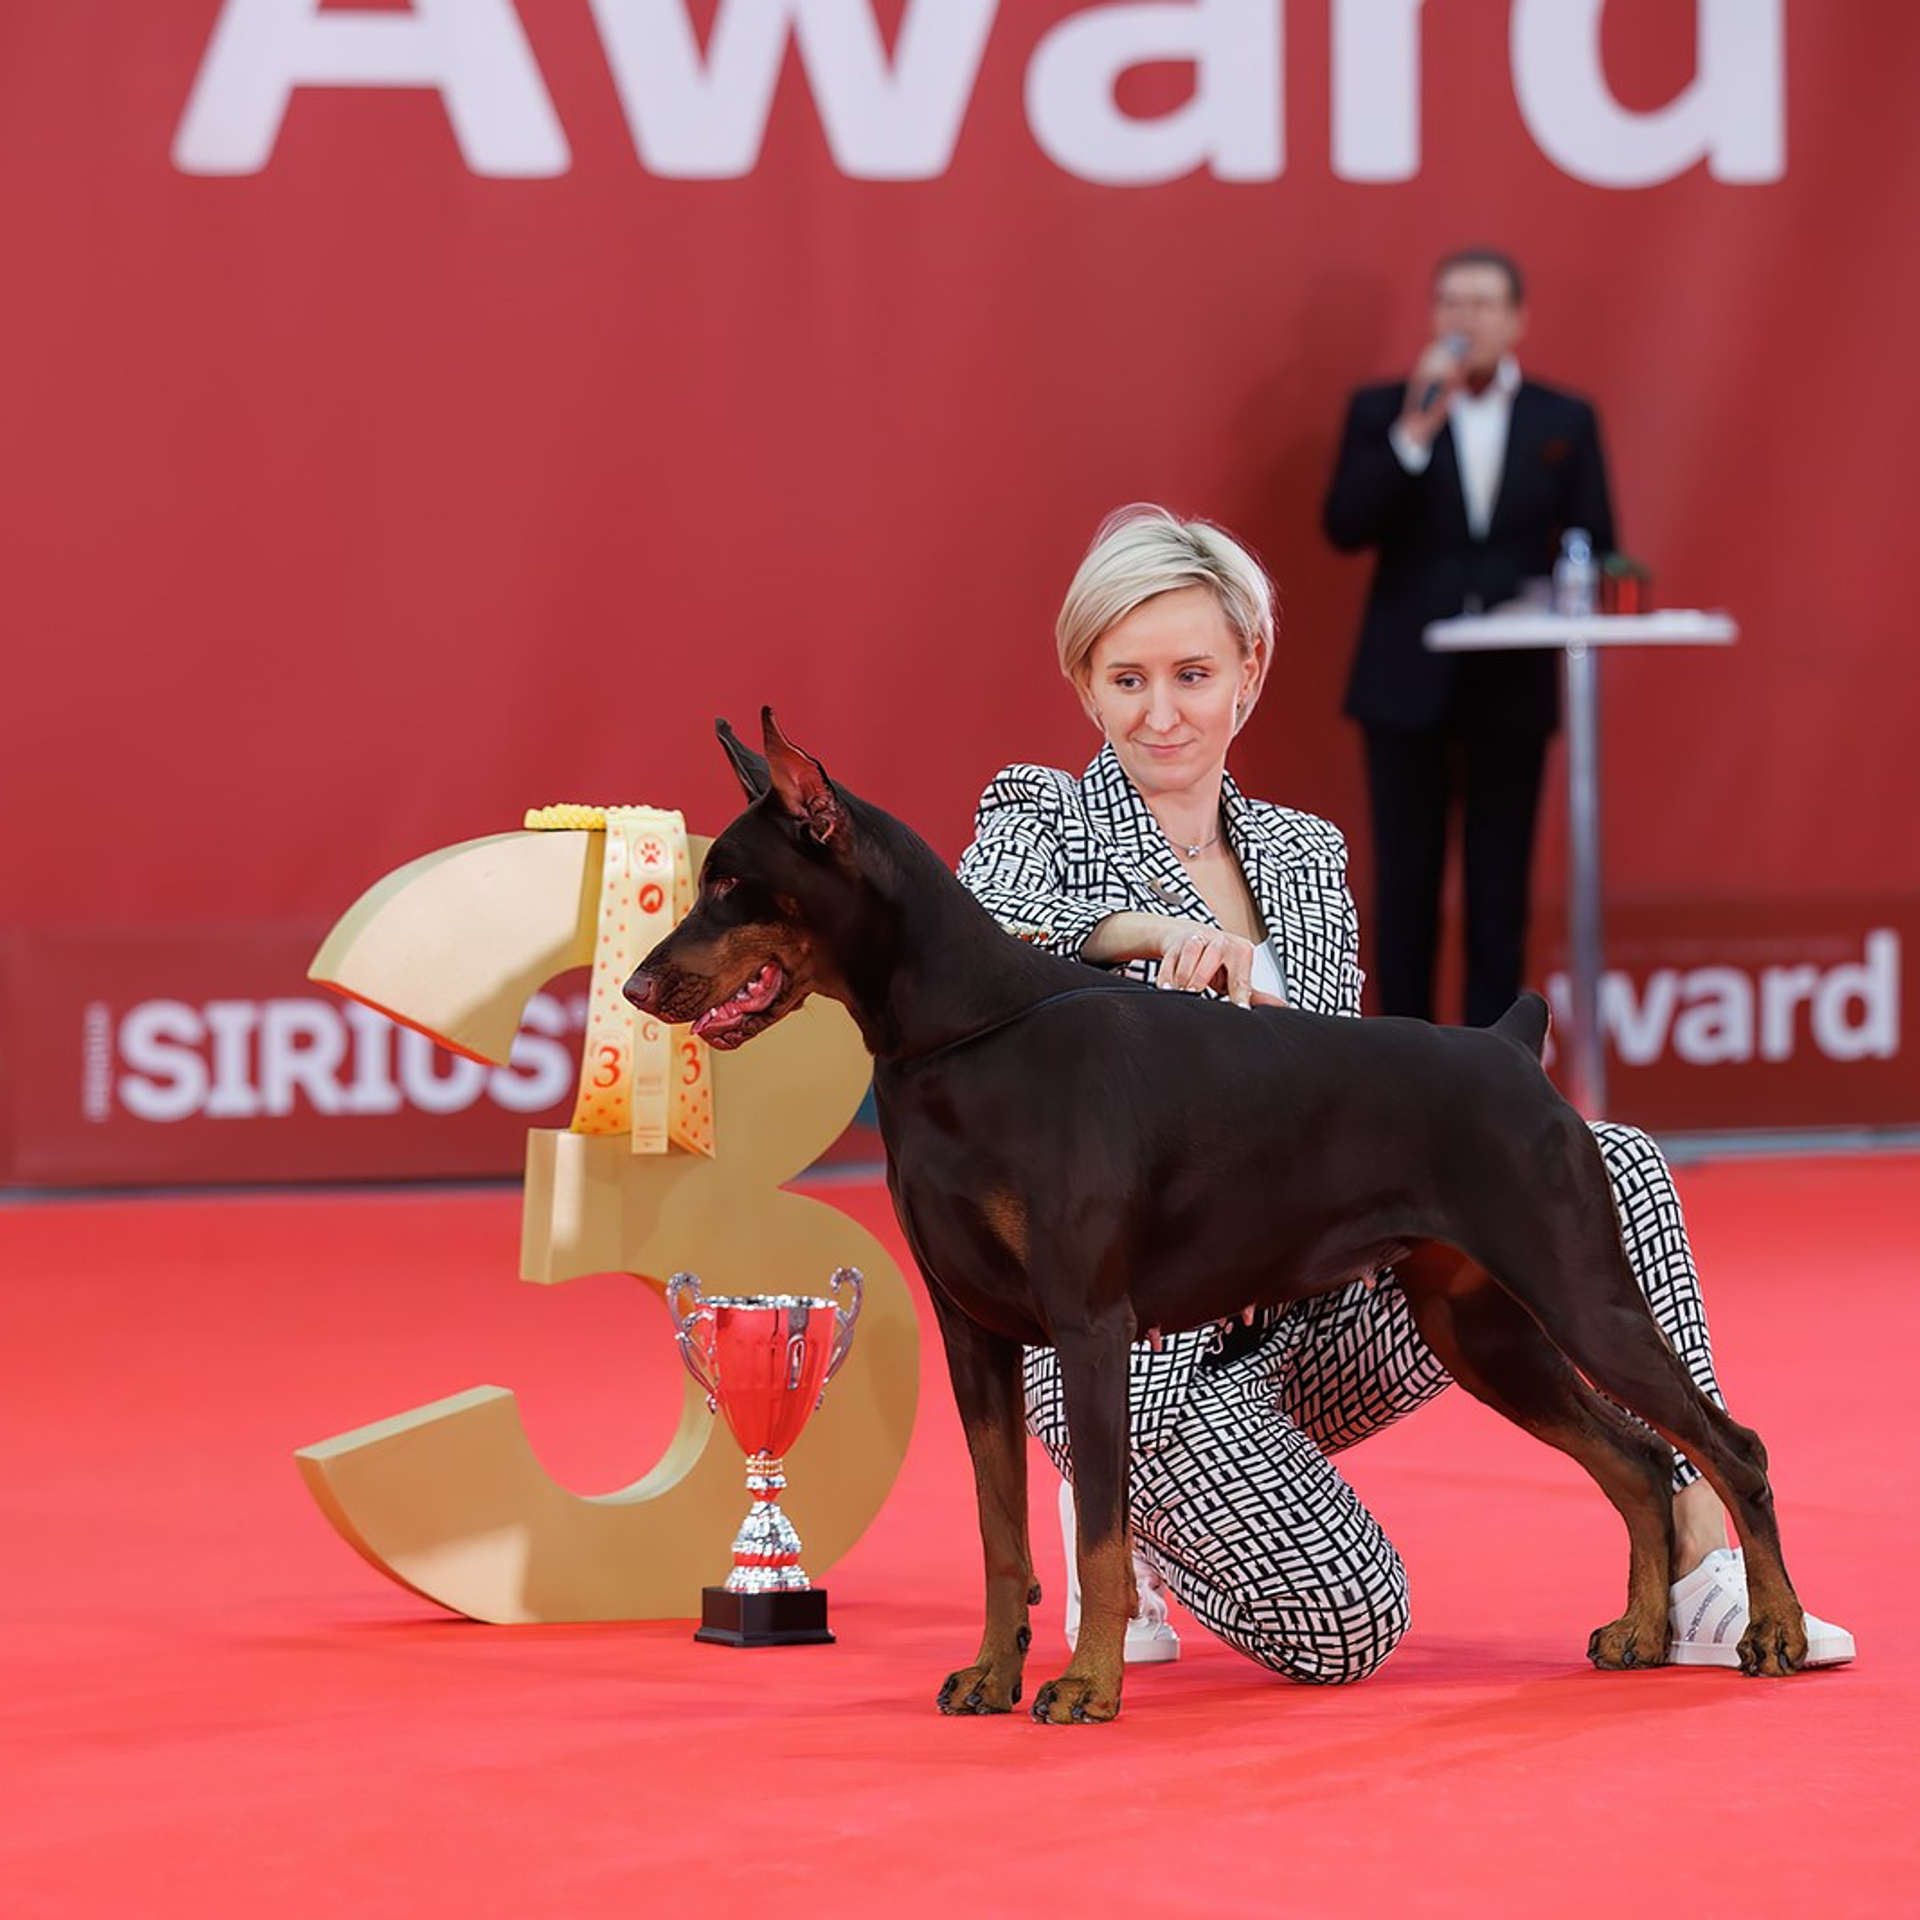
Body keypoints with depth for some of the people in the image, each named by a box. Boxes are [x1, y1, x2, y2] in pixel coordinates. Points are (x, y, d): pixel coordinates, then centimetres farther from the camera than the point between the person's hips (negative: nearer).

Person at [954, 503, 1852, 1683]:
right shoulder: (1042, 822, -3)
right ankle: (1129, 1517, 6)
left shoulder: (1307, 855, 13)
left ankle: (1701, 1565, -14)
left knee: (1613, 1171, -14)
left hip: (1306, 1315, 5)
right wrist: (1157, 930, -42)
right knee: (1343, 1625, -25)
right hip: (1139, 1352, -5)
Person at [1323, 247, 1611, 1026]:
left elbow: (1594, 551, 7)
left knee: (1499, 890, 2)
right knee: (1405, 888, 3)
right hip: (1407, 679, -1)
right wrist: (1414, 431, -17)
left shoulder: (1565, 421, 6)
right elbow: (1345, 528, -9)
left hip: (1513, 686, 1)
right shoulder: (1380, 410, 3)